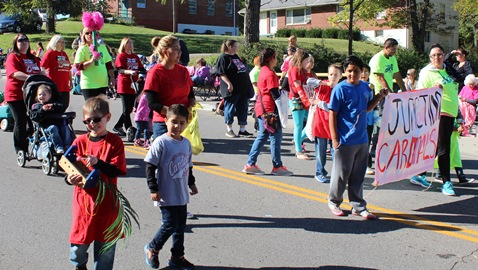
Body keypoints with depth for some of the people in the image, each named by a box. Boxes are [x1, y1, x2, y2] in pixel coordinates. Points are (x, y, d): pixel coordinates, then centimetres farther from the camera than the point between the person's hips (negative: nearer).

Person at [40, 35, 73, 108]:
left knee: (65, 105, 8)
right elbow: (42, 67, -11)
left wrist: (71, 81, 21)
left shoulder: (64, 54, 17)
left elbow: (69, 69, 23)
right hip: (54, 86, -7)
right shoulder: (50, 53, -3)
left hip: (65, 86, 7)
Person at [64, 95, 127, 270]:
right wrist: (70, 179, -21)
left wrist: (98, 162, -28)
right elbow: (72, 168, 1)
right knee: (79, 242, 7)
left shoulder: (115, 142, -4)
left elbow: (117, 170, -12)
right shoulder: (80, 142, 1)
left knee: (106, 243, 8)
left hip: (107, 202, -1)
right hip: (84, 199, 1)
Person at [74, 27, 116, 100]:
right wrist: (91, 61, -22)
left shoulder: (102, 47, 12)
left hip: (103, 83, 5)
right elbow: (78, 66, -12)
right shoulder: (82, 49, -4)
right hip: (89, 85, -5)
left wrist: (112, 78, 10)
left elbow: (109, 64, 17)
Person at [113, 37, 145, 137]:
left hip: (133, 85, 7)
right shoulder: (121, 56, -3)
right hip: (124, 86, -7)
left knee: (129, 109, 10)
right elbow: (120, 70, -15)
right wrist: (130, 72, -33)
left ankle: (117, 126, 23)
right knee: (126, 109, -4)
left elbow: (141, 68, 14)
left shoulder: (135, 57, 16)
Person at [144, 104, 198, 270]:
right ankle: (152, 249, 20)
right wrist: (153, 189, -14)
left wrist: (191, 183, 20)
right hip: (167, 195, -6)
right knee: (170, 225, -4)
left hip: (182, 195, 7)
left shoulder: (186, 143, 6)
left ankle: (177, 256, 27)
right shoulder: (160, 143, -14)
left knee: (180, 226, 13)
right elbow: (150, 166, -13)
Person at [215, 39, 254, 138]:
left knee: (243, 109, 8)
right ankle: (229, 130, 12)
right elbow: (221, 73, -15)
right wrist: (229, 83, -24)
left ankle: (242, 130, 14)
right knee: (230, 108, 1)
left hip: (242, 88, 8)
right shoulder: (223, 57, -8)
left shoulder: (235, 56, 18)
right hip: (232, 89, -8)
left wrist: (247, 84, 21)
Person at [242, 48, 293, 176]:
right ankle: (277, 166, 4)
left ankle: (250, 164, 11)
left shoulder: (263, 71, 15)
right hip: (269, 109, -10)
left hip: (261, 108, 10)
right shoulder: (270, 74, -14)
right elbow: (275, 94, -17)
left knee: (262, 136, 13)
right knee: (276, 136, -2)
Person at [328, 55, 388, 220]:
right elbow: (332, 114, -10)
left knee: (358, 176, 13)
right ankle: (334, 202, 26)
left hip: (362, 140, 6)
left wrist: (379, 96, 5)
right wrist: (335, 139, -13)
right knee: (341, 175, 7)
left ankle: (358, 207, 22)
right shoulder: (340, 89, -11)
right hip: (345, 141, -5)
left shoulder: (365, 87, 6)